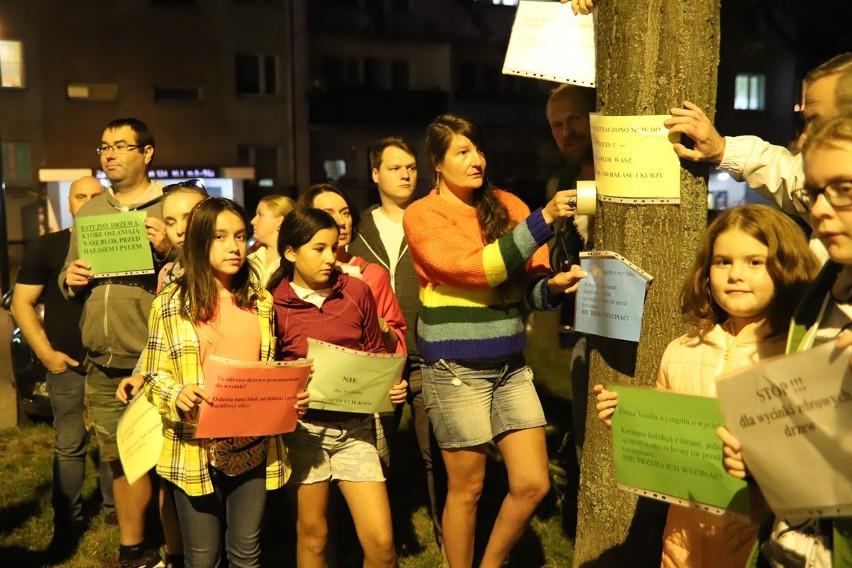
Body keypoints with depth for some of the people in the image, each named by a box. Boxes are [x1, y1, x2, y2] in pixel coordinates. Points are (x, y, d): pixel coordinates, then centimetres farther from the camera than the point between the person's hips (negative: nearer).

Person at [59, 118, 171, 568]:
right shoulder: (87, 214, 14)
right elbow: (67, 279, 21)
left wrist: (170, 252, -22)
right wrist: (70, 280, -1)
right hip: (103, 369, 5)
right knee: (122, 462, 13)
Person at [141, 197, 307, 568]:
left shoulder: (261, 301, 8)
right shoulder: (171, 302, -3)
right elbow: (154, 375, -2)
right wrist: (177, 396, -22)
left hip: (254, 448, 3)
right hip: (195, 449, -2)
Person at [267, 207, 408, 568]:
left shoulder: (356, 291, 1)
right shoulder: (273, 304, -5)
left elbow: (377, 353, 11)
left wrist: (393, 384, -7)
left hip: (354, 426, 2)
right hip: (303, 427, -1)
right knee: (312, 535, 13)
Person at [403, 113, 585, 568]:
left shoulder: (508, 206, 7)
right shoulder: (421, 215, -6)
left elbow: (530, 287, 7)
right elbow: (476, 269, -20)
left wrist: (554, 285, -16)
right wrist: (544, 219, -21)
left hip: (511, 365, 5)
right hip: (455, 369, -5)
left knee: (533, 484, 5)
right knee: (466, 489, 7)